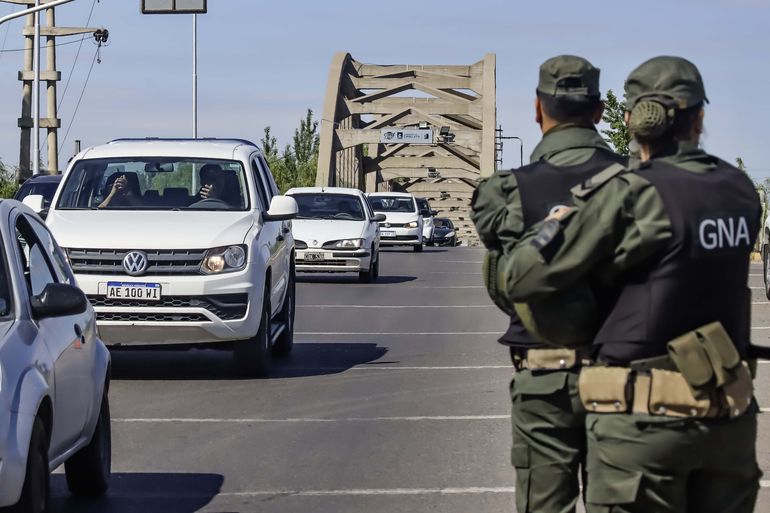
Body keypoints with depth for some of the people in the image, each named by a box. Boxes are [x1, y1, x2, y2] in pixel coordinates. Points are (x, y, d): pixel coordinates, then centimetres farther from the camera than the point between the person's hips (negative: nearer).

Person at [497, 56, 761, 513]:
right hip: (730, 413, 5)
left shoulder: (630, 194, -14)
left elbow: (518, 279, -11)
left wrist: (553, 225, 9)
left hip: (645, 415, -5)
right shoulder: (741, 192, 3)